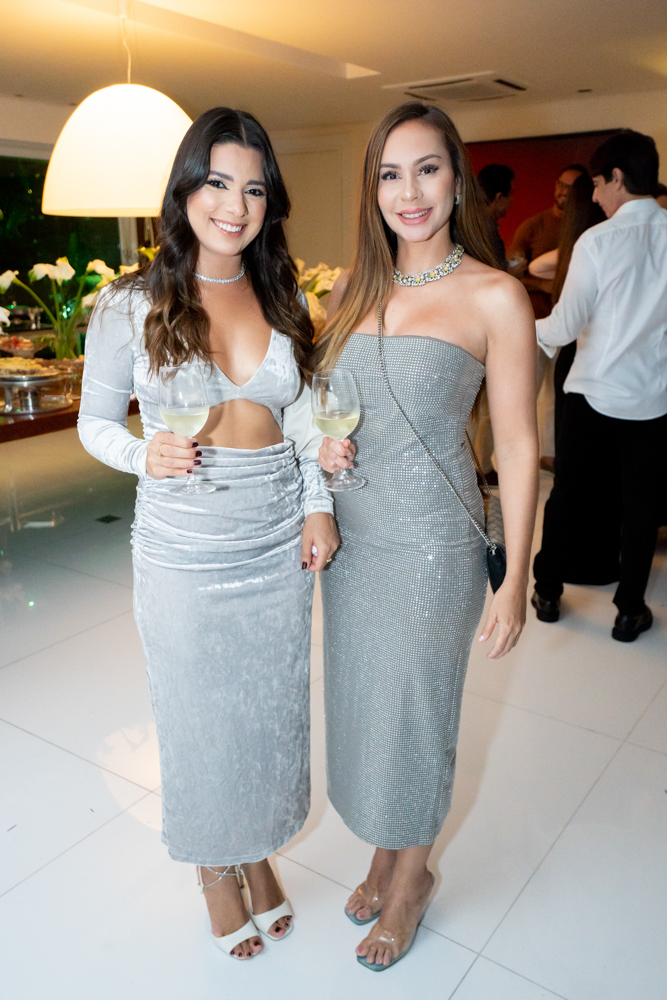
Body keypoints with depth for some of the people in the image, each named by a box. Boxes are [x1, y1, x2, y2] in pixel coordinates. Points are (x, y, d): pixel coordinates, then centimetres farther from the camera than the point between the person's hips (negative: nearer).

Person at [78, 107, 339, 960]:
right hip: (184, 554, -3)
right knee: (201, 718, 14)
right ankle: (216, 871, 42)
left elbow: (302, 415, 9)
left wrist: (318, 503, -2)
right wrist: (145, 454, -21)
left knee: (272, 710, 18)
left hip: (278, 544, 4)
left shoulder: (283, 297, 3)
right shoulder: (130, 305, -8)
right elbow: (95, 421, -1)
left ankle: (261, 854, 46)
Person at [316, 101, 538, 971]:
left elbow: (517, 446, -10)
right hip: (351, 531, 6)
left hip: (431, 539, -5)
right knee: (361, 700, 18)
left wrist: (515, 580, -10)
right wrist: (323, 443, -6)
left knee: (413, 709, 10)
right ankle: (385, 850, 44)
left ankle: (412, 874, 38)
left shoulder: (495, 296, -10)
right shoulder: (354, 288, 5)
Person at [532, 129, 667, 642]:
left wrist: (529, 328, 9)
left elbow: (566, 325, -10)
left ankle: (548, 592, 26)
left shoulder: (599, 240, -12)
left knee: (568, 494, 13)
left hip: (595, 391, -2)